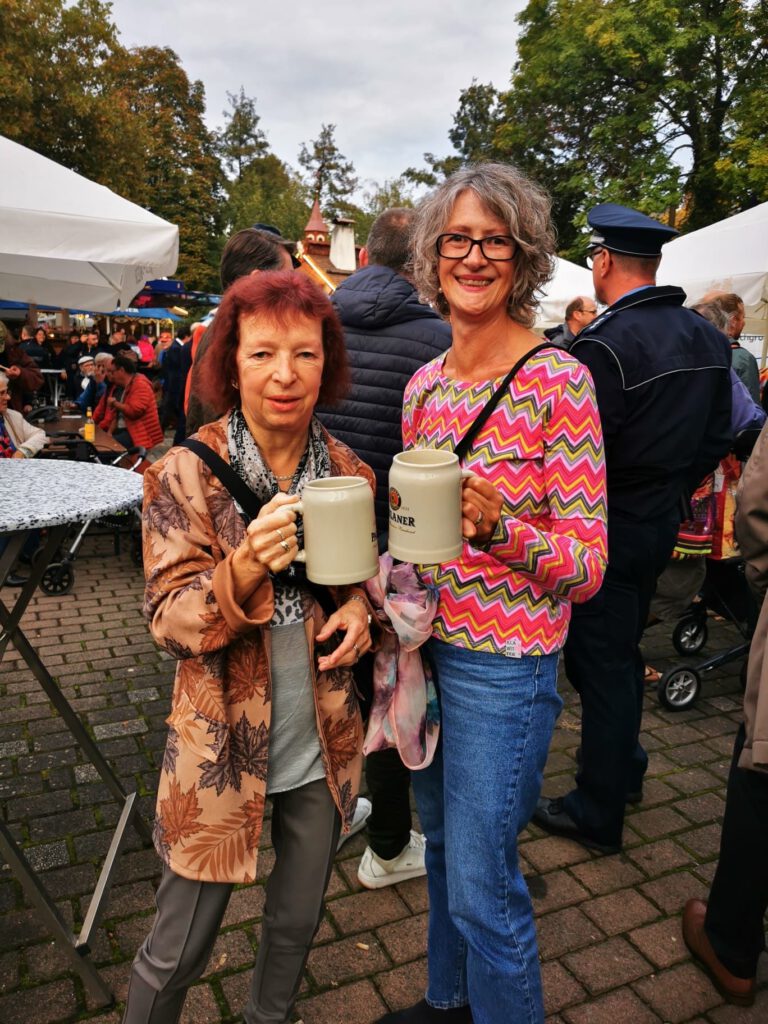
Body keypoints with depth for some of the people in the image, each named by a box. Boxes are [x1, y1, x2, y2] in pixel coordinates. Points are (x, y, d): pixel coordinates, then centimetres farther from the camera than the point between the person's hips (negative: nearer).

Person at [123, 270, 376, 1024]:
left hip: (323, 742, 4)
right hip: (223, 747, -3)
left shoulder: (348, 471, -3)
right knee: (177, 952, 14)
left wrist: (359, 607, -11)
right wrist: (244, 570, -34)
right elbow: (169, 622, -15)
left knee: (296, 922, 25)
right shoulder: (187, 474, -14)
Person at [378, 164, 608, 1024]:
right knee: (442, 845, 24)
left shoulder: (560, 381, -14)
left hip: (503, 663, -6)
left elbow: (588, 564, -15)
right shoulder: (424, 383, 4)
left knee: (482, 884, 7)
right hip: (424, 646, 7)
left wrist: (499, 528, -32)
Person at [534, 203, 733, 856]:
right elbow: (717, 439, 10)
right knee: (623, 651, 24)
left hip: (606, 533, -8)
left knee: (601, 663, 5)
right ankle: (626, 770, 42)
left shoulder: (604, 344, -22)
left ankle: (598, 815, 21)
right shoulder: (708, 338, 4)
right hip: (662, 526, 8)